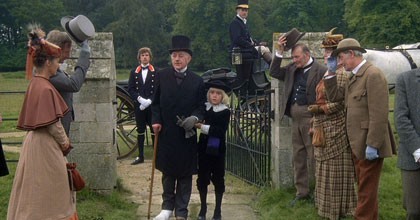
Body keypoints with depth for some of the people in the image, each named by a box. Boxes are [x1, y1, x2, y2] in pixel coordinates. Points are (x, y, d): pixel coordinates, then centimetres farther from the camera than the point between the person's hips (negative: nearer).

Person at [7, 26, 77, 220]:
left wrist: (62, 141, 14)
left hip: (36, 142, 9)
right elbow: (52, 124, -19)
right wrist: (65, 143, -3)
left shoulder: (35, 84, 7)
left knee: (36, 193, 16)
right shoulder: (45, 89, -21)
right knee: (49, 194, 2)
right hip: (45, 146, -9)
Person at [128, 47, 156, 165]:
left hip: (152, 106, -3)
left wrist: (149, 100, -14)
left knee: (154, 130, 0)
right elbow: (131, 89, 5)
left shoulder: (156, 72, 2)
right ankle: (140, 156, 14)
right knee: (140, 131, 8)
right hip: (139, 106, 3)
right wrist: (140, 99, -11)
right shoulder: (134, 72, 10)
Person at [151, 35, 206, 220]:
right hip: (166, 132, 1)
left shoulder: (197, 81, 0)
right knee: (167, 172, 12)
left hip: (187, 135, -1)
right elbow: (156, 102, 5)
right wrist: (156, 120, -8)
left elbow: (201, 106, 3)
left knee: (185, 174, 5)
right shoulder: (161, 76, 3)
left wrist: (195, 118, -16)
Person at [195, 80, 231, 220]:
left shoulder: (225, 112, -7)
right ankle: (203, 208, 21)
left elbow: (220, 131, -19)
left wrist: (201, 126, -23)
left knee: (218, 179, 6)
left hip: (217, 150, -2)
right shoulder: (204, 108, 3)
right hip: (203, 148, 3)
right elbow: (195, 121, -1)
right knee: (202, 178, 7)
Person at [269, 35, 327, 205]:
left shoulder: (320, 70, -9)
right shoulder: (293, 69, 13)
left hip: (311, 118, -7)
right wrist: (279, 51, 4)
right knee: (298, 156, 13)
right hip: (296, 119, 7)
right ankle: (301, 192, 22)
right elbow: (274, 72, 13)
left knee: (313, 156, -3)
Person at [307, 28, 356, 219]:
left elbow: (340, 103, -21)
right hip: (324, 128, 10)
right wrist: (315, 124, 17)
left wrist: (320, 109, -19)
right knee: (326, 168, 16)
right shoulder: (329, 72, 13)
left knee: (335, 168, 0)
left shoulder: (341, 74, -16)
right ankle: (328, 204, 26)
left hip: (335, 128, -10)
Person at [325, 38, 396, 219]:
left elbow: (379, 115, -22)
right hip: (358, 144, 10)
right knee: (364, 187, 18)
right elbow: (334, 96, 16)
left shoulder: (373, 75, -17)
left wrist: (372, 145, -24)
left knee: (366, 190, -1)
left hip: (368, 145, -9)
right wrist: (331, 72, 7)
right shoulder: (354, 76, 13)